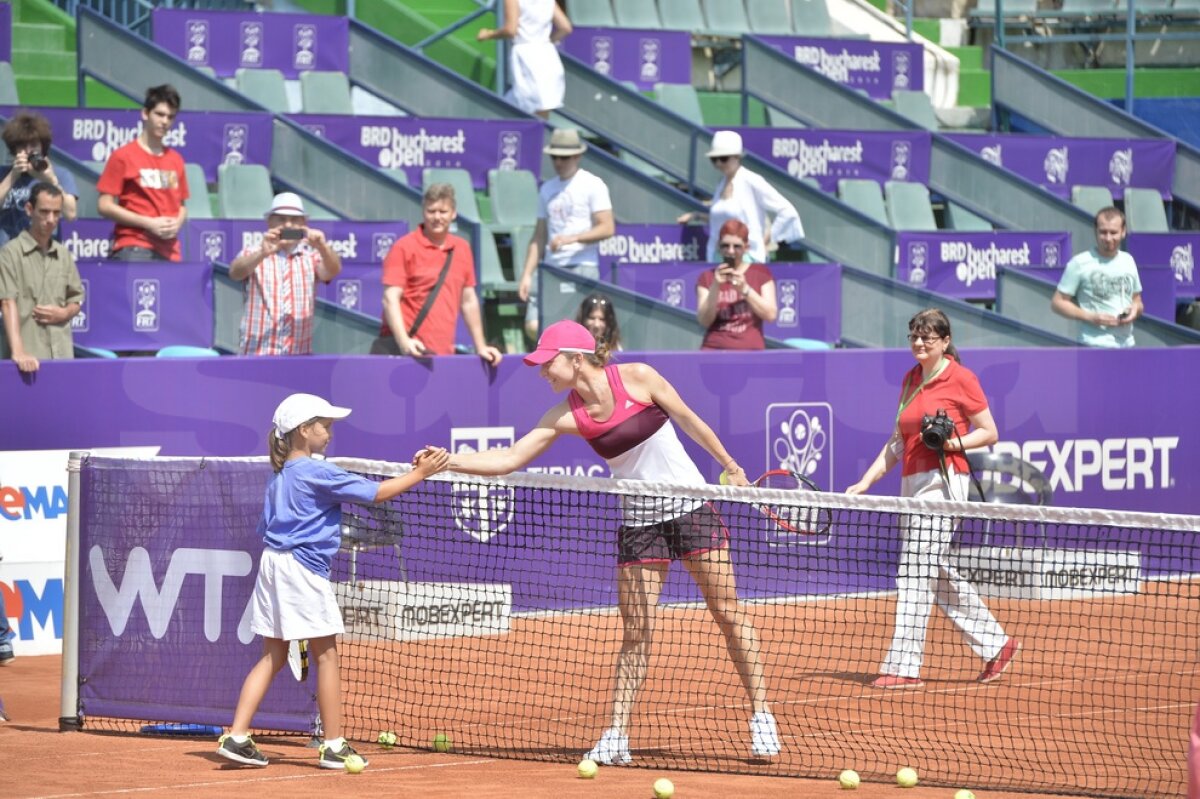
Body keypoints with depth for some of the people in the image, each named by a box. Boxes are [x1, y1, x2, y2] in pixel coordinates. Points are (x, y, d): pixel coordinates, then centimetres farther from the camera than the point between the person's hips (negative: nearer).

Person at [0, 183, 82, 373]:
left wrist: (64, 313, -2)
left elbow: (77, 300, 23)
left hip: (62, 355, 5)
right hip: (29, 357, -5)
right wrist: (18, 352, -24)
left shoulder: (64, 255, 15)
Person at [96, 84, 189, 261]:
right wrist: (148, 223, -11)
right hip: (134, 248, -5)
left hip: (169, 251, 5)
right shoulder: (123, 156, 0)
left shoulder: (175, 160, 14)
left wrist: (177, 223, -1)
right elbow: (105, 206, -4)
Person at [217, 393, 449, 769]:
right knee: (326, 656, 1)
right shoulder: (318, 472, -12)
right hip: (303, 568, -9)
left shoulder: (281, 476, 14)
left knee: (273, 656, 10)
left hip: (273, 563, 9)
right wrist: (420, 473, -5)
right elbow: (375, 493, -12)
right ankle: (333, 746, 4)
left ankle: (236, 737, 2)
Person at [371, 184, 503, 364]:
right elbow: (391, 299, -9)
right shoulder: (404, 248, -1)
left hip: (443, 353, 5)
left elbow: (468, 301, 22)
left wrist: (480, 347, 19)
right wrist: (404, 342, -22)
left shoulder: (462, 249, 15)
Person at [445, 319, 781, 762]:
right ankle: (616, 737, 3)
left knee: (728, 612, -1)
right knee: (636, 632, -1)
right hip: (638, 522, 2)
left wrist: (730, 466, 10)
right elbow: (508, 459, -7)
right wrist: (448, 460, -18)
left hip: (690, 508, -2)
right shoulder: (566, 416, -5)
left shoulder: (637, 378, -12)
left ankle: (762, 716, 8)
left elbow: (689, 420, 1)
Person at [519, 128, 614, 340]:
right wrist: (527, 274, 10)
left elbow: (607, 228, -8)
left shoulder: (593, 185, -1)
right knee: (534, 326, -7)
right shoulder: (547, 189, 17)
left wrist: (572, 238, -20)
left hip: (582, 268, -6)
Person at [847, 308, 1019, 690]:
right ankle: (995, 644, 25)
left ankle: (903, 666, -11)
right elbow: (897, 443, 18)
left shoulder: (960, 378, -5)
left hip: (943, 481, -8)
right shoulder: (910, 380, 15)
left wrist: (954, 442, -18)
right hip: (913, 483, 8)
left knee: (916, 573, -11)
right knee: (938, 576, 12)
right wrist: (866, 481, 11)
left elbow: (989, 433, -1)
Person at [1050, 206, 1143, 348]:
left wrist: (1135, 310, -1)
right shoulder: (1080, 263, -4)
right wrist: (1091, 317, -15)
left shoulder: (1128, 261, 13)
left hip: (1126, 346, 6)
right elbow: (1057, 302, -4)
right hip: (1095, 347, -6)